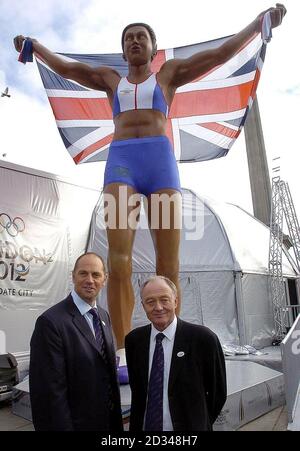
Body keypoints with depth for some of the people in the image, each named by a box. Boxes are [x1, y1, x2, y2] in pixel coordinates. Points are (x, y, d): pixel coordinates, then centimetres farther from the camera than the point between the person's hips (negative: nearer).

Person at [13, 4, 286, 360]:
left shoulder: (169, 73, 27)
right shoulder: (110, 79, 31)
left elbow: (221, 53, 26)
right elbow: (63, 68, 35)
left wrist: (259, 22, 25)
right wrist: (35, 46, 40)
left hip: (161, 161, -1)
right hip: (120, 163, 1)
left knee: (168, 267, -10)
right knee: (118, 261, -18)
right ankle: (122, 354, -14)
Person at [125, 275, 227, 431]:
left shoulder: (203, 338, -19)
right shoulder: (133, 339, -7)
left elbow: (218, 392, -6)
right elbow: (136, 387, 6)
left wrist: (199, 422, 1)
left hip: (187, 426, -2)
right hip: (144, 426, 3)